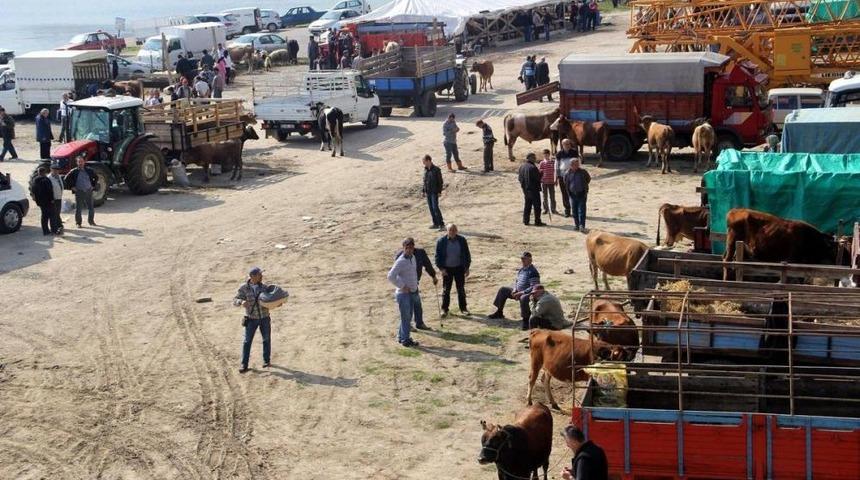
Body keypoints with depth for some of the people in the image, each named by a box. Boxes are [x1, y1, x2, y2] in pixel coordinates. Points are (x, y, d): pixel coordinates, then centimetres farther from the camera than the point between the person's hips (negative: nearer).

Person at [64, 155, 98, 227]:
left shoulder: (89, 170, 3)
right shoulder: (74, 171, -3)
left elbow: (96, 178, 18)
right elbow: (66, 179, 3)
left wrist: (93, 186, 10)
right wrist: (71, 187, -1)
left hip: (88, 191, 2)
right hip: (79, 192, -2)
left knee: (90, 207, 7)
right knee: (78, 208, 1)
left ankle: (91, 221, 22)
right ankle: (78, 223, 11)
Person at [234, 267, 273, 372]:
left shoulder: (265, 287, -2)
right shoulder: (244, 287, -9)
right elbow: (235, 300, -10)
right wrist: (241, 302, -33)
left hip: (265, 317, 2)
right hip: (251, 319, -2)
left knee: (266, 339, 9)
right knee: (247, 341, -5)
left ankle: (266, 361, 27)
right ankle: (244, 365, -3)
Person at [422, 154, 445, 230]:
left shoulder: (436, 170, -10)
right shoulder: (426, 170, 9)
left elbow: (440, 181, -9)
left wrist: (439, 191, -12)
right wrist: (424, 190, 11)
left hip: (434, 192, -7)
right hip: (428, 192, 7)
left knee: (435, 208, -12)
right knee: (431, 208, 9)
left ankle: (441, 224, -8)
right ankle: (436, 224, 17)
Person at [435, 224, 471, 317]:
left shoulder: (462, 240, -3)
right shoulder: (441, 241, -8)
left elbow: (467, 254, 5)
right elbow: (438, 256, -4)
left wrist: (467, 267, 2)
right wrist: (441, 268, -11)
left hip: (459, 268, 2)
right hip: (447, 269, -1)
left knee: (461, 289, 9)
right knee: (446, 290, 5)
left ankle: (463, 308, 21)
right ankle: (444, 309, 14)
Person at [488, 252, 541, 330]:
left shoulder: (533, 272, -20)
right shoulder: (521, 270, 8)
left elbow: (534, 288, -25)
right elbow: (516, 281, 20)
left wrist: (521, 293, -27)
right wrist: (514, 290, -1)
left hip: (529, 294, -10)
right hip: (518, 292, 10)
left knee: (524, 298, -44)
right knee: (503, 290, 14)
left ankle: (525, 320, -32)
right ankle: (499, 312, 24)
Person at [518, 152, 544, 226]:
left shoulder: (522, 166, 5)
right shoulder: (533, 167, -20)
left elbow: (520, 177, 12)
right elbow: (538, 178, -18)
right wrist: (540, 173, 0)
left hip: (525, 189, 8)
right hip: (533, 189, -8)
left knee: (527, 205, 16)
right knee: (536, 205, 0)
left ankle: (525, 221, 18)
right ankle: (537, 222, 1)